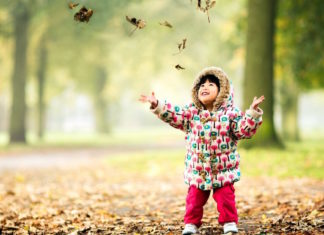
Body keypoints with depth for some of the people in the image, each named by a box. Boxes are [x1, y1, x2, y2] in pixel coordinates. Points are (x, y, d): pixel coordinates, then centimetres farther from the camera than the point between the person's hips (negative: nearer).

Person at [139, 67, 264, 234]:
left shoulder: (230, 113, -7)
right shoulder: (192, 113, 1)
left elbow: (244, 130, -14)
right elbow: (174, 115, -3)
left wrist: (253, 112, -29)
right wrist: (157, 105, -14)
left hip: (223, 170, -2)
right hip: (197, 170, 2)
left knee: (225, 197, 2)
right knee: (194, 199, 8)